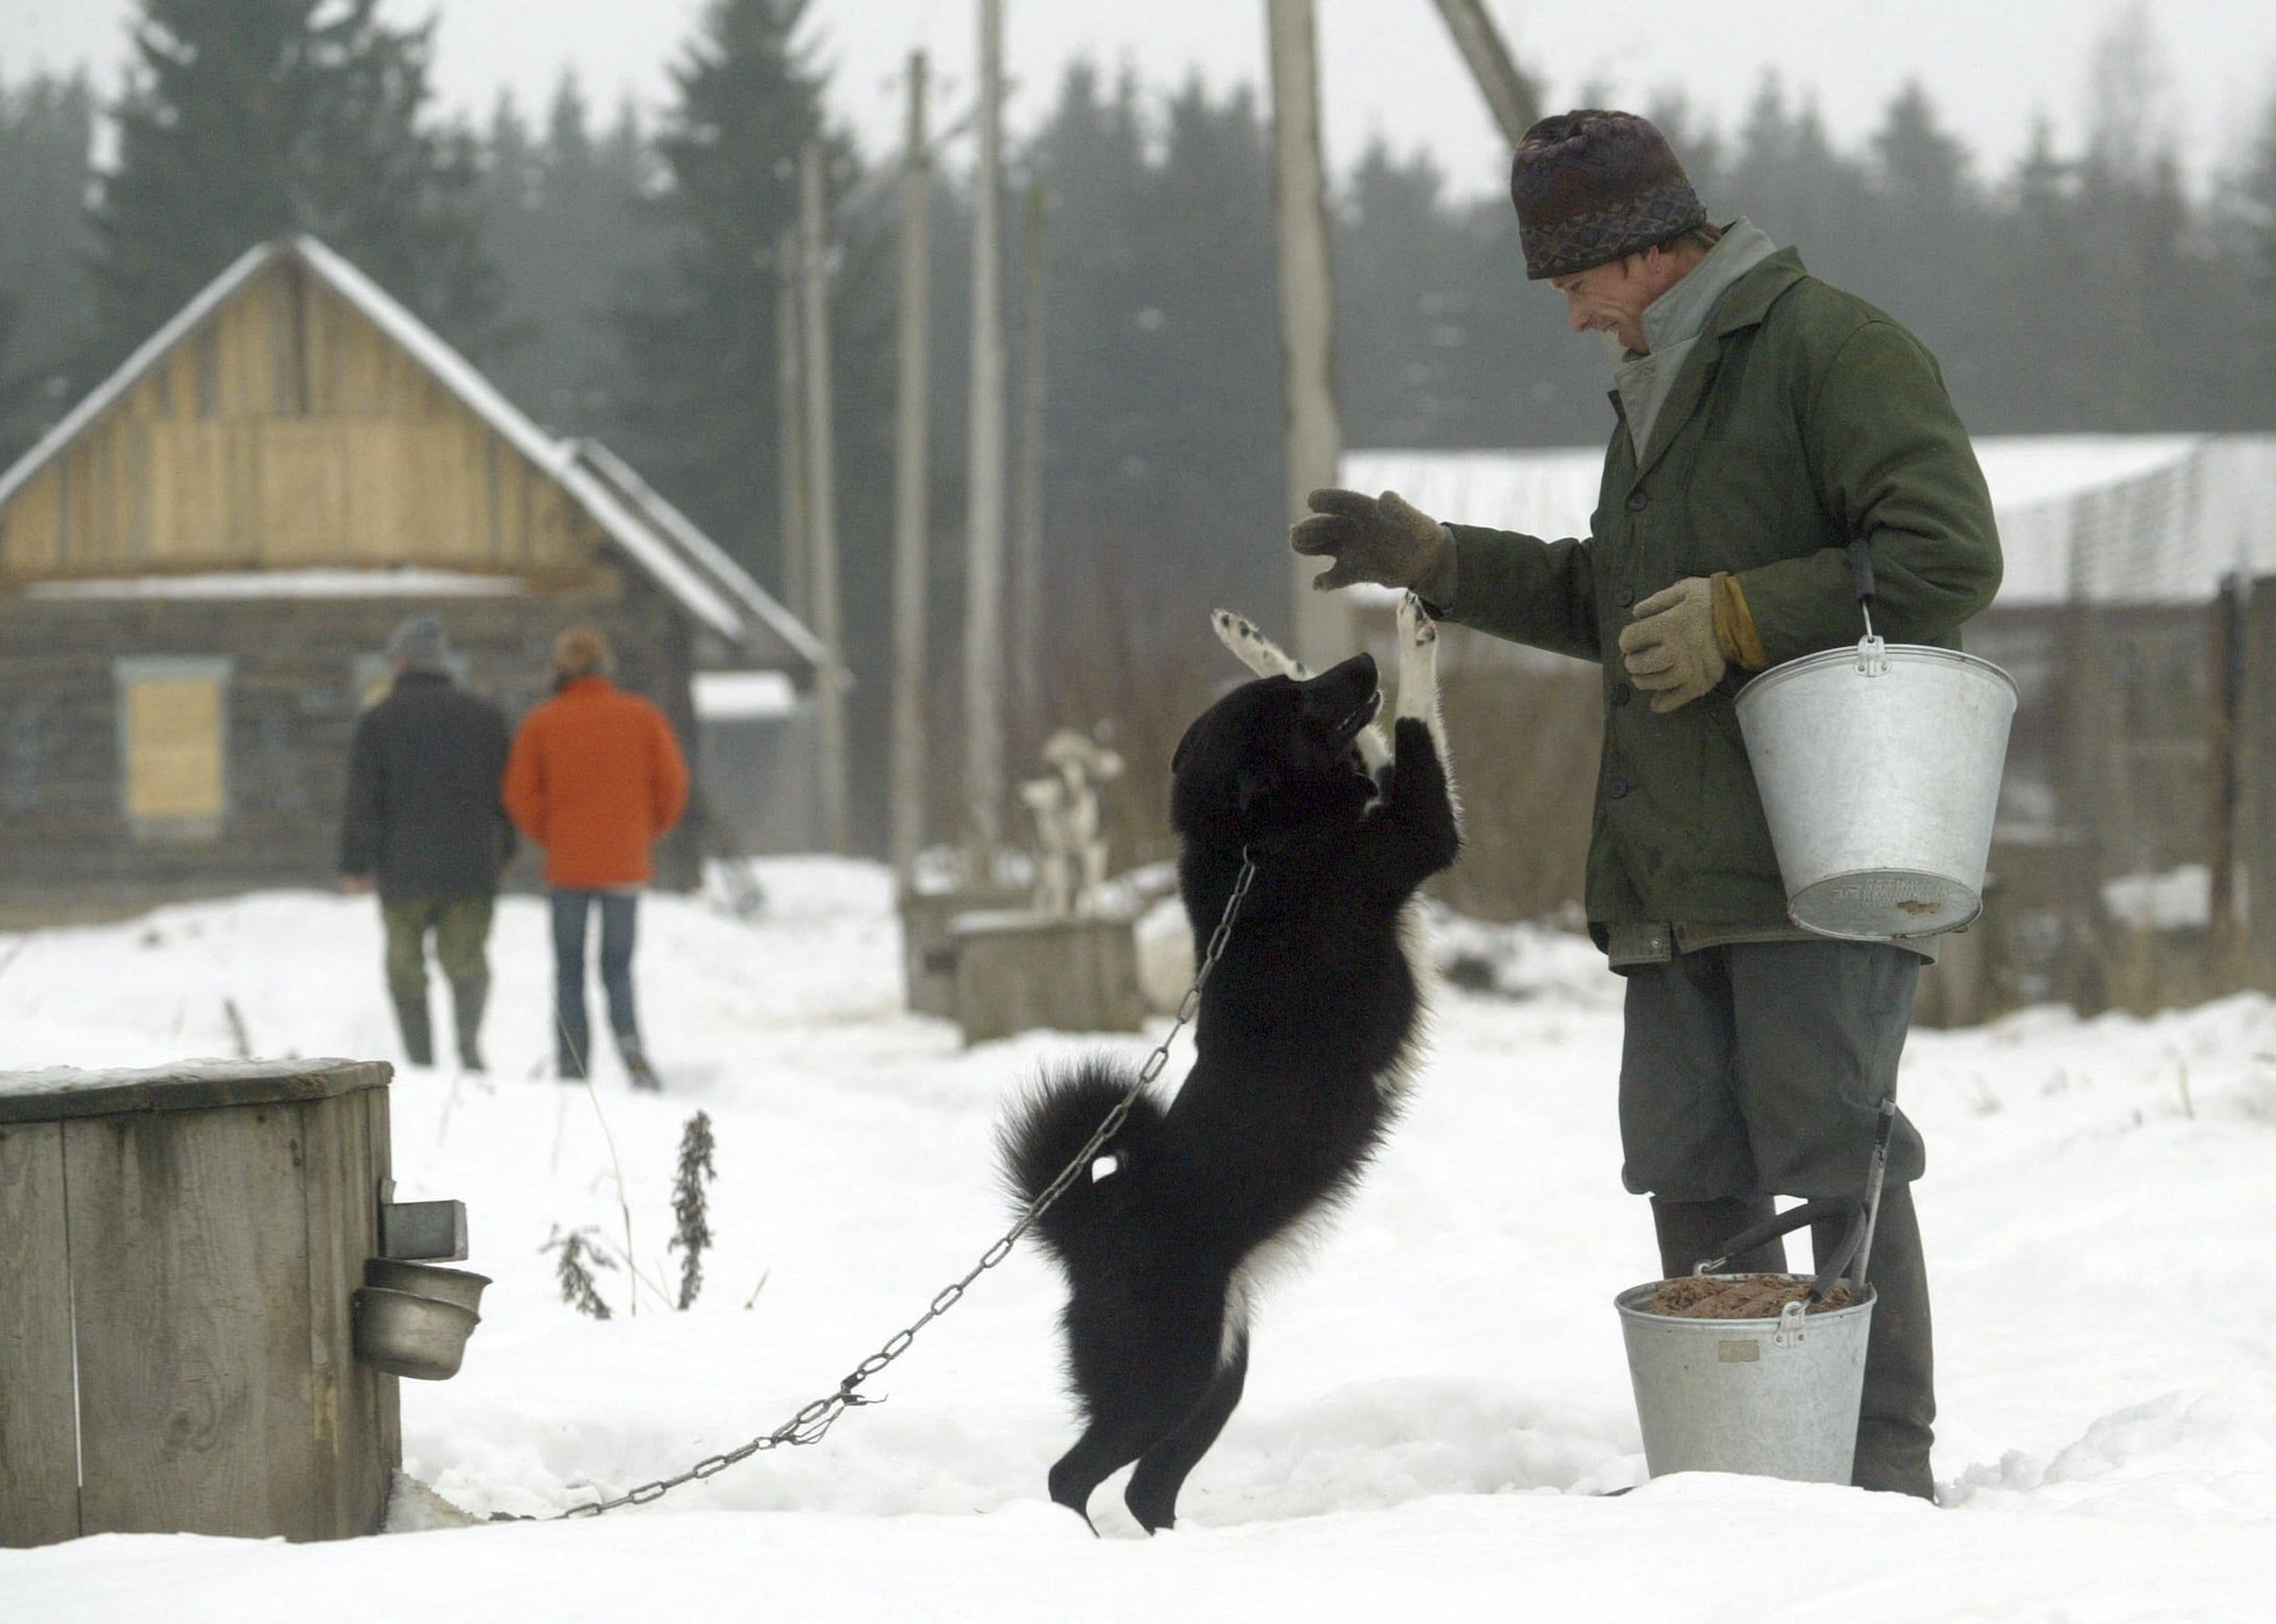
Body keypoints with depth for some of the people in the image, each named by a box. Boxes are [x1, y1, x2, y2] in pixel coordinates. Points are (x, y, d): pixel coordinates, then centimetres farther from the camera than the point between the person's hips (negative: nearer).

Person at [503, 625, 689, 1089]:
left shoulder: (541, 723, -2)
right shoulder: (641, 717, 0)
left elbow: (520, 794, -4)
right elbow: (672, 782, 0)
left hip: (567, 864, -1)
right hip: (625, 863, 1)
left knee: (570, 971, 10)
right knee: (617, 966, 9)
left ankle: (573, 1067, 2)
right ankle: (628, 1039, -18)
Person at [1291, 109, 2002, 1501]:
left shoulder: (1833, 350, -8)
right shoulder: (1655, 389, 23)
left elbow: (1950, 558, -17)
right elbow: (1610, 605, 34)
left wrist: (1740, 618, -18)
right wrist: (1429, 559, 26)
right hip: (1677, 868, 9)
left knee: (1834, 1154, -9)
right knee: (1693, 1173, 8)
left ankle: (1887, 1462, -4)